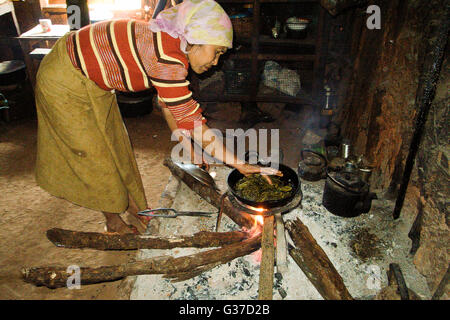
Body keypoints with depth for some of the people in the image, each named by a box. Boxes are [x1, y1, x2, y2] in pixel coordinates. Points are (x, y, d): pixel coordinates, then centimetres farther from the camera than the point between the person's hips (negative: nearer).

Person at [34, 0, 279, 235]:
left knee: (117, 148, 15)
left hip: (92, 81, 9)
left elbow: (168, 103, 3)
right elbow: (192, 122, -34)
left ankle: (137, 210, 31)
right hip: (65, 83, -9)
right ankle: (114, 222, 26)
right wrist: (239, 164, -29)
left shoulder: (170, 45, -5)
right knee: (95, 157, 4)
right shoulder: (167, 58, -34)